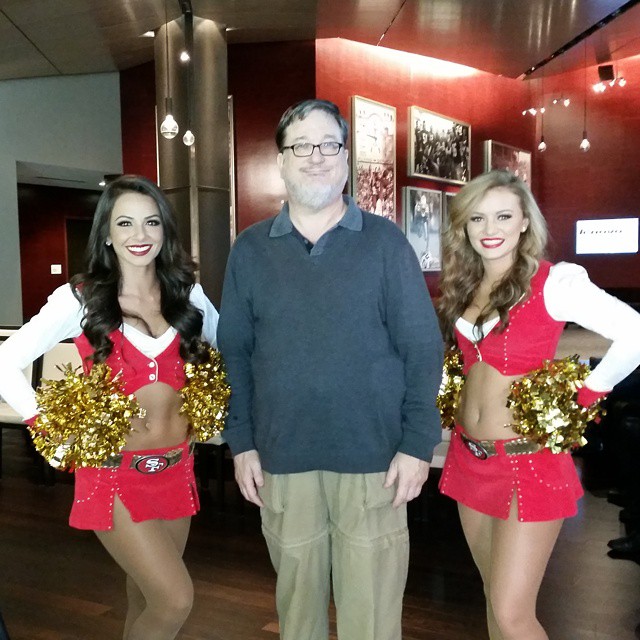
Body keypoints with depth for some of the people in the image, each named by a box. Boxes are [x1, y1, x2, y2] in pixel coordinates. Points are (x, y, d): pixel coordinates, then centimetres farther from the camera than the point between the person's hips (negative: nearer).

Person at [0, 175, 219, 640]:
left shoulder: (188, 294, 2)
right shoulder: (80, 299, -7)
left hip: (176, 468, 4)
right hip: (113, 472, -3)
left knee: (148, 599, 16)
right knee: (176, 601, -8)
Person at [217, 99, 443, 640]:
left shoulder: (384, 241, 0)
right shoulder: (250, 250, 5)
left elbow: (423, 347, -2)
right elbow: (234, 352, 7)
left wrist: (418, 445, -7)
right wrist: (241, 444, 2)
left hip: (373, 458, -1)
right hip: (282, 460, 2)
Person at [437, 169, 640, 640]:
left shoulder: (552, 282, -14)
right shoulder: (462, 287, 5)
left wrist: (583, 396, -13)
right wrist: (469, 392, 5)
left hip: (527, 461, -6)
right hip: (469, 458, 6)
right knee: (495, 597, 19)